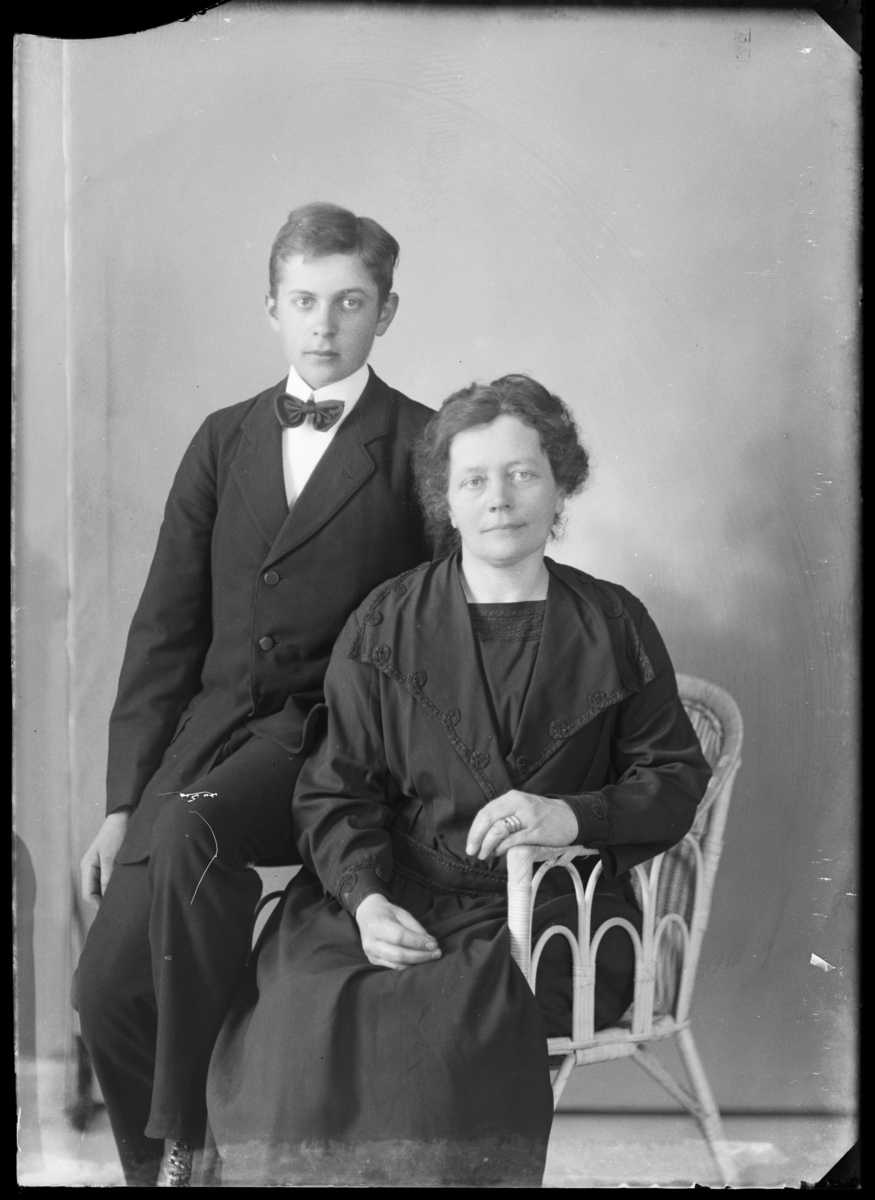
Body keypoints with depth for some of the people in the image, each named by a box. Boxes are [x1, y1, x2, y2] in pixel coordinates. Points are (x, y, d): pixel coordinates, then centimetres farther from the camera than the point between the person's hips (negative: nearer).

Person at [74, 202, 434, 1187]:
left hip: (333, 736, -4)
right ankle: (151, 1168, 19)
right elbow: (164, 629, 11)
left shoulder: (424, 447, 1)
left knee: (192, 830, -33)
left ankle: (186, 1140, -17)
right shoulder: (223, 441, 14)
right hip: (209, 730, 5)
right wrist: (123, 801, 4)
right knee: (107, 986, -6)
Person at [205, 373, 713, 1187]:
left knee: (440, 1021, -31)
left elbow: (676, 780, 9)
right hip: (399, 899, 1)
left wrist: (574, 814, -11)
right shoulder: (383, 626, 9)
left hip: (553, 908, -1)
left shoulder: (611, 625, 9)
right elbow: (336, 787, 5)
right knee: (301, 1011, -28)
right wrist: (365, 898, -13)